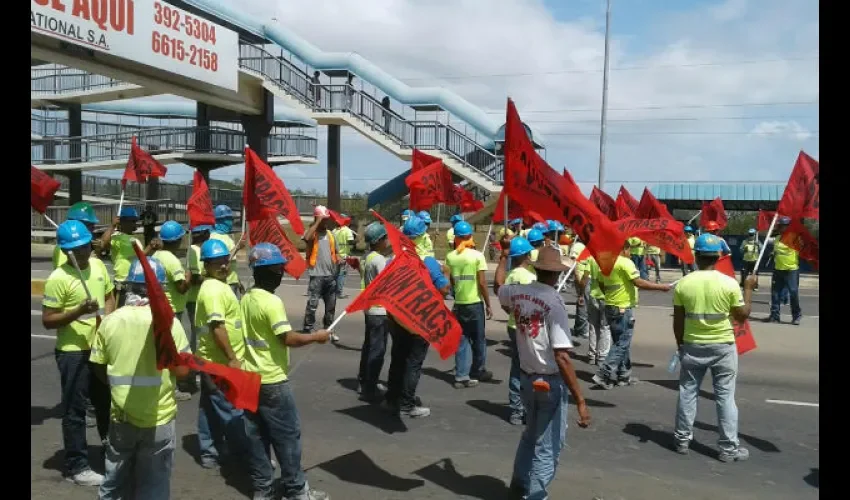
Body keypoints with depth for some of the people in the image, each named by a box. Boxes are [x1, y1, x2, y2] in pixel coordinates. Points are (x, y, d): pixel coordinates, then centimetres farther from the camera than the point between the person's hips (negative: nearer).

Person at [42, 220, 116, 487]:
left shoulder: (98, 266, 3)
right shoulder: (58, 278, -17)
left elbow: (109, 297, 16)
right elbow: (47, 320, -15)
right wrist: (78, 312, -28)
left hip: (101, 347, 7)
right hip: (73, 352, -6)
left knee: (107, 402, 21)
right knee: (75, 410, 3)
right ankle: (76, 467, 16)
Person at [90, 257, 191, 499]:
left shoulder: (110, 322, -6)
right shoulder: (168, 323, -16)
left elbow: (98, 368, 3)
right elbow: (181, 370, -15)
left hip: (121, 417, 3)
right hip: (158, 419, -3)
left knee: (115, 481, 22)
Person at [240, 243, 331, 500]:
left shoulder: (246, 299, 7)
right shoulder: (272, 302, -19)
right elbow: (289, 339, -24)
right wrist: (316, 337, -11)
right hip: (273, 381, -8)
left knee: (256, 435, 12)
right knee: (287, 435, 3)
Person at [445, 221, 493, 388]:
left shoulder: (450, 257, 1)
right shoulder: (477, 255, -10)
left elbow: (450, 281, 4)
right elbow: (482, 282, -11)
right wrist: (488, 305, -2)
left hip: (458, 303, 3)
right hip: (475, 302, -3)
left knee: (461, 340, 9)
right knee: (478, 339, 13)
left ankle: (461, 376, 4)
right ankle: (478, 371, 27)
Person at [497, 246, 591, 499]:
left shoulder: (517, 293, -3)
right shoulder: (554, 302, -21)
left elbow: (499, 290, 25)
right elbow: (561, 357, -27)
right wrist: (580, 400, -24)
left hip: (526, 376, 8)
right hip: (550, 382, -7)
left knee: (531, 433, 29)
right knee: (548, 446, 6)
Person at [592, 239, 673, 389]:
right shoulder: (625, 262, -14)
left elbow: (602, 285, 16)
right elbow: (639, 282, -19)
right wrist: (661, 287, -12)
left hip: (610, 306, 9)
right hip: (623, 309, -9)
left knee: (621, 342, 16)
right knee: (622, 344, -3)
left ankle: (623, 375, 22)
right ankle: (604, 375, -8)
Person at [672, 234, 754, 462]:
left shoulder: (683, 284, -7)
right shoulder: (729, 283, -11)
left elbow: (678, 321, -2)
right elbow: (742, 316, -1)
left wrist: (680, 344, 13)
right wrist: (748, 288, 9)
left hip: (692, 346, 1)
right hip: (723, 346, -1)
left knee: (687, 392, 12)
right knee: (725, 396, 7)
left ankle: (682, 440, 21)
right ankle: (729, 447, 12)